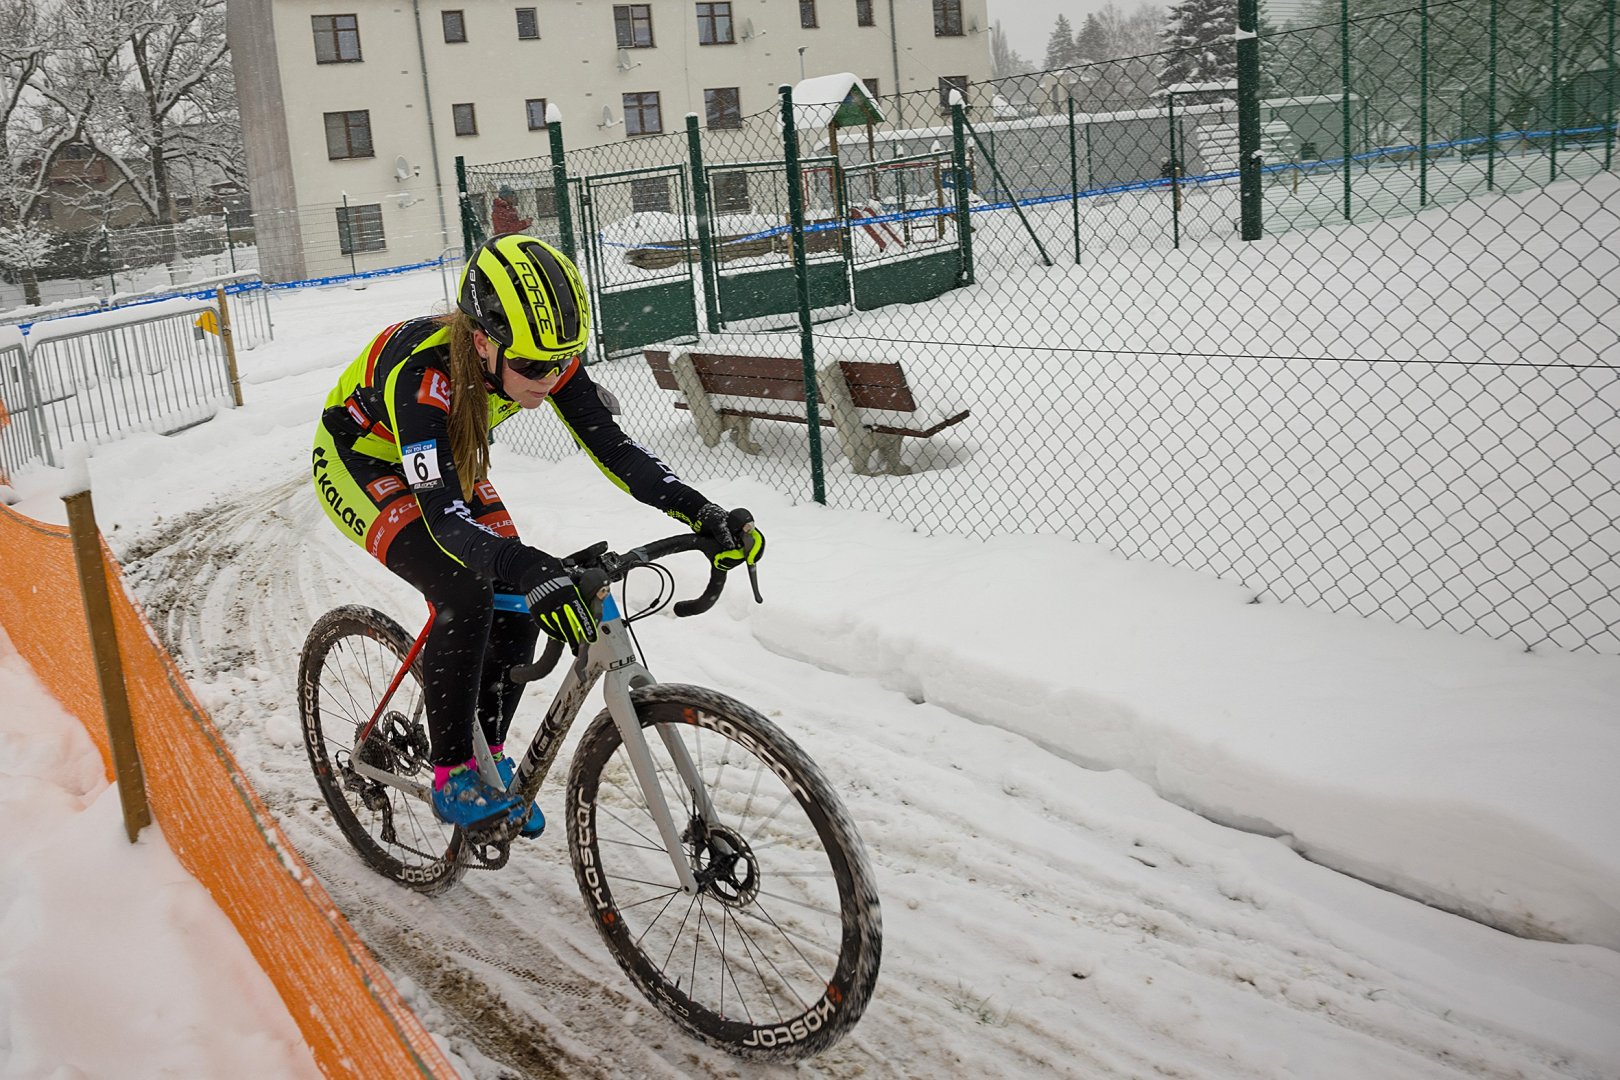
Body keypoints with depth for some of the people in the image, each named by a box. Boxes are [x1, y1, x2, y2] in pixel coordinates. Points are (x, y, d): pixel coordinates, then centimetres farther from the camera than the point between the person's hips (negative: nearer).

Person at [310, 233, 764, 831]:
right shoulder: (422, 370, -41)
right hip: (358, 461, -6)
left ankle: (490, 756, 13)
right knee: (464, 594, -27)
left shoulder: (543, 358, -25)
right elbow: (442, 514, -47)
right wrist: (528, 569, -64)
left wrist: (704, 513, -38)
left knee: (518, 603, -9)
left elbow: (613, 447, -24)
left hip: (445, 460, 6)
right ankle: (453, 776, -9)